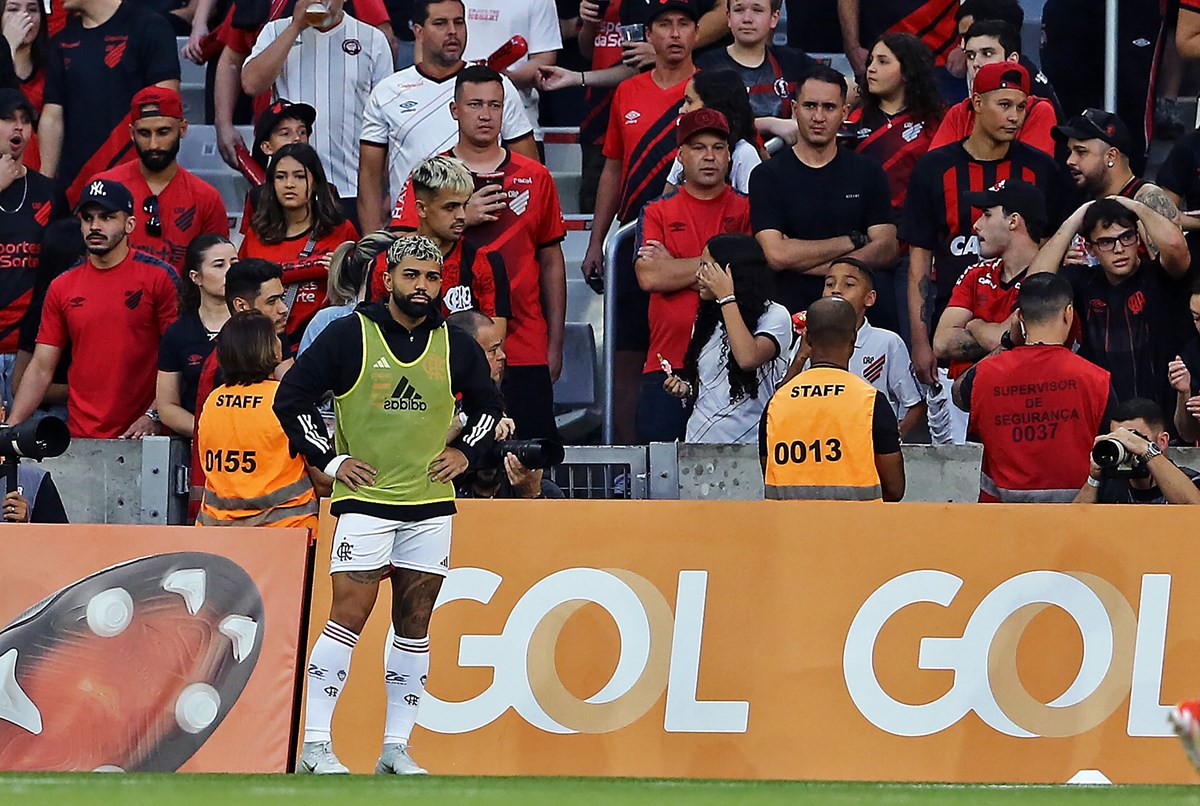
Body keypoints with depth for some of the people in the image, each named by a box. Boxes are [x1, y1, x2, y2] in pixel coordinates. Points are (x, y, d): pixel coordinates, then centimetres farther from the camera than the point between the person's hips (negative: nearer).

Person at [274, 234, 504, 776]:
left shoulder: (455, 346, 8)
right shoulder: (349, 336, -4)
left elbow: (488, 403, 25)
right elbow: (291, 396, 0)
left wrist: (465, 452, 11)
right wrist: (329, 459, -3)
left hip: (431, 504, 4)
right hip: (365, 500, -4)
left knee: (414, 625, 6)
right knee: (349, 615, -11)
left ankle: (396, 749, 11)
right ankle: (315, 745, -8)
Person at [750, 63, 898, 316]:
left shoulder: (867, 172, 13)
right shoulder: (767, 175, 6)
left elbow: (886, 248, 3)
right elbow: (775, 255, -5)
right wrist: (853, 241, 1)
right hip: (791, 312, -1)